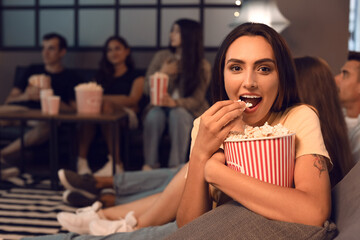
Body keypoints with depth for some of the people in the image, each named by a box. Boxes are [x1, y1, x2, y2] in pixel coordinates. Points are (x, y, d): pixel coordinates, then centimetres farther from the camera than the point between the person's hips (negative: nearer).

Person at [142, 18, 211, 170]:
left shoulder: (202, 66, -3)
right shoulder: (161, 57, 5)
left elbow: (196, 100, -10)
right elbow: (147, 89, 6)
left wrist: (175, 103, -30)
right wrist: (162, 74, -13)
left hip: (189, 111, -2)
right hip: (160, 106, 2)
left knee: (178, 114, -36)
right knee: (154, 115, -33)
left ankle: (176, 166, -37)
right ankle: (150, 164, -29)